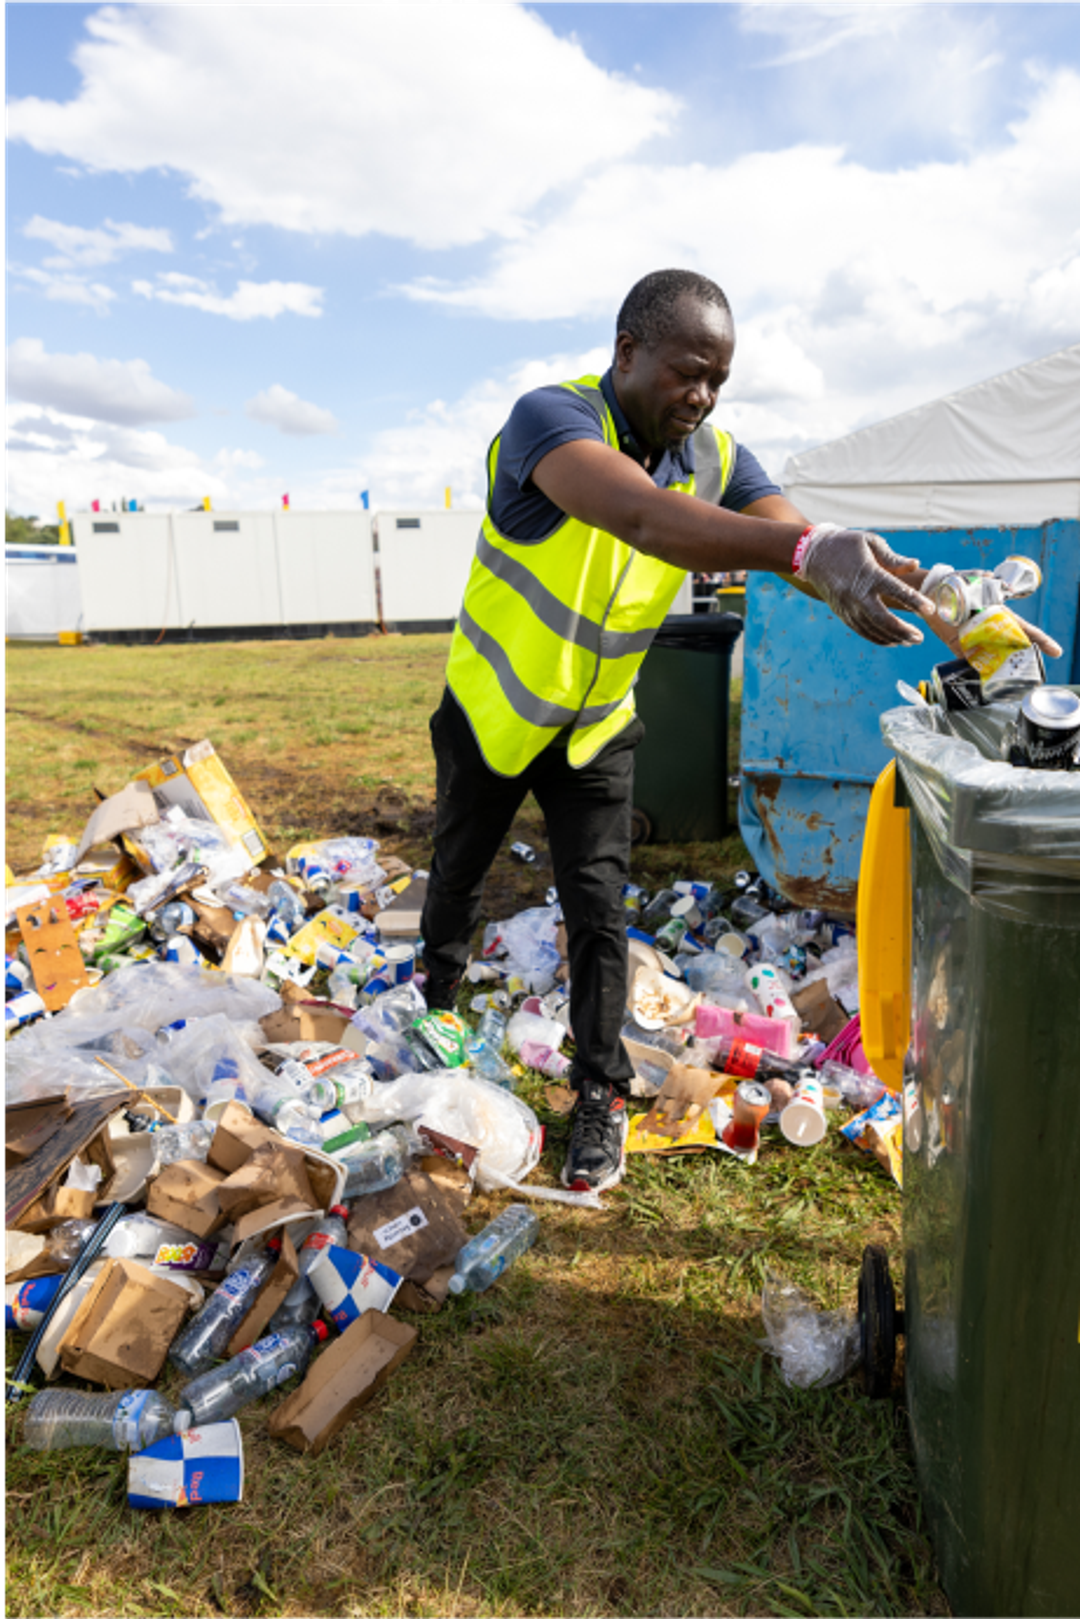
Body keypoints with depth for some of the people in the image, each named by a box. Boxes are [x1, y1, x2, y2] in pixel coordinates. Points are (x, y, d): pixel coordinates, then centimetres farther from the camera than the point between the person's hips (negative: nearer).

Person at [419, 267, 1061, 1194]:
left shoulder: (712, 458, -9)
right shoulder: (550, 417, -26)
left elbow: (820, 557, -21)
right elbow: (640, 517, -48)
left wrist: (948, 612, -39)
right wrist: (802, 548, -62)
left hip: (596, 731, 3)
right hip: (492, 712, -2)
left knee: (598, 910, -1)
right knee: (457, 883, 17)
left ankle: (601, 1098, 16)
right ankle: (431, 1021, 46)